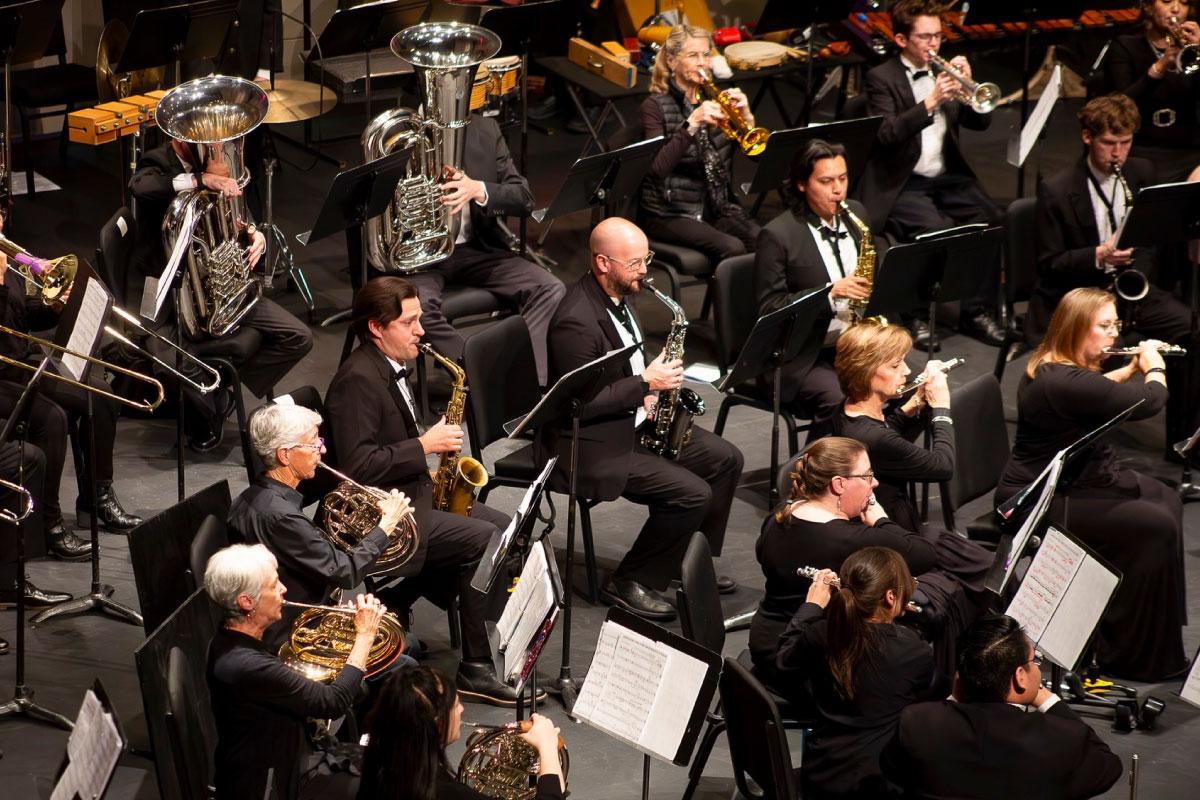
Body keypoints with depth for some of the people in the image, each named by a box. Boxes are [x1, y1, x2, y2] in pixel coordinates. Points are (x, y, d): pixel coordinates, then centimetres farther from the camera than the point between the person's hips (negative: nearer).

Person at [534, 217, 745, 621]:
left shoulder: (616, 294, 4)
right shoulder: (577, 322, -27)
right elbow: (581, 404, -26)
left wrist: (651, 385, 1)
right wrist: (645, 384, -23)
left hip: (634, 420, 10)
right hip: (589, 445, -10)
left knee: (725, 459, 7)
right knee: (692, 493, -20)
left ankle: (691, 561, 21)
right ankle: (629, 583, -4)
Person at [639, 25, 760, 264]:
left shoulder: (714, 99, 11)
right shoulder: (655, 105, -4)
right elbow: (658, 167, -20)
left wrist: (746, 116, -15)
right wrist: (692, 124, -28)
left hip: (717, 207, 5)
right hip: (669, 213, -5)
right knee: (732, 248, -29)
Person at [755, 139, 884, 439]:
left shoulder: (855, 214, 10)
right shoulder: (777, 236, -9)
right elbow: (768, 308, -12)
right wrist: (831, 292, -22)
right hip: (803, 357, -6)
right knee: (839, 401, -33)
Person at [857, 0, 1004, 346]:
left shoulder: (944, 70, 13)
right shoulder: (881, 79, -4)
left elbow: (980, 121, 8)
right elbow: (886, 135, -20)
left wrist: (966, 85, -11)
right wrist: (930, 102, -29)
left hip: (948, 178, 6)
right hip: (902, 185, -6)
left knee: (993, 219, -20)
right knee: (936, 231, -32)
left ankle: (978, 311, -9)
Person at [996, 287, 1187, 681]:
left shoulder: (1050, 367, 5)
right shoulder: (1064, 381, -29)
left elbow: (1097, 390, 30)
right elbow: (1149, 402, -21)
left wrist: (1133, 368, 21)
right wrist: (1154, 368, -1)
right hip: (1041, 503, -12)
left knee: (1166, 500, 17)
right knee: (1154, 527, -20)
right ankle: (1133, 657, -11)